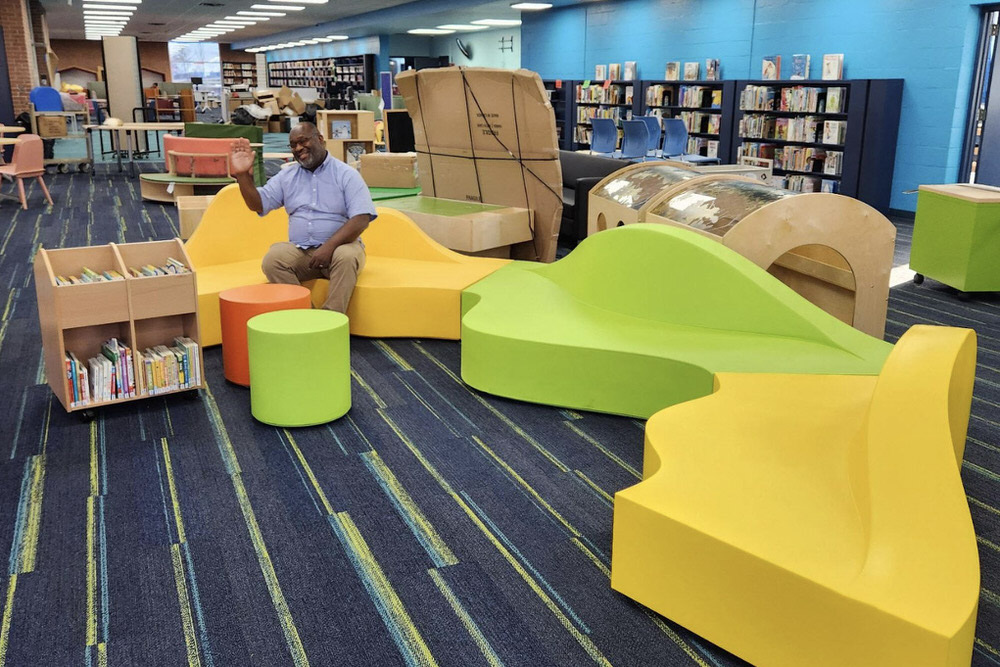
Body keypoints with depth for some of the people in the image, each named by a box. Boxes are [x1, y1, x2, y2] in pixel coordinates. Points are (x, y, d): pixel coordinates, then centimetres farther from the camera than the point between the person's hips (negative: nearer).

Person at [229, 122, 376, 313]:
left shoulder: (346, 174, -1)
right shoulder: (287, 176, 14)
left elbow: (361, 218, -11)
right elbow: (258, 204, 10)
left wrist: (330, 246, -24)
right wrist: (243, 175, -9)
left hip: (338, 246, -3)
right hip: (300, 251, 3)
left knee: (346, 256, -36)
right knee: (272, 258, -26)